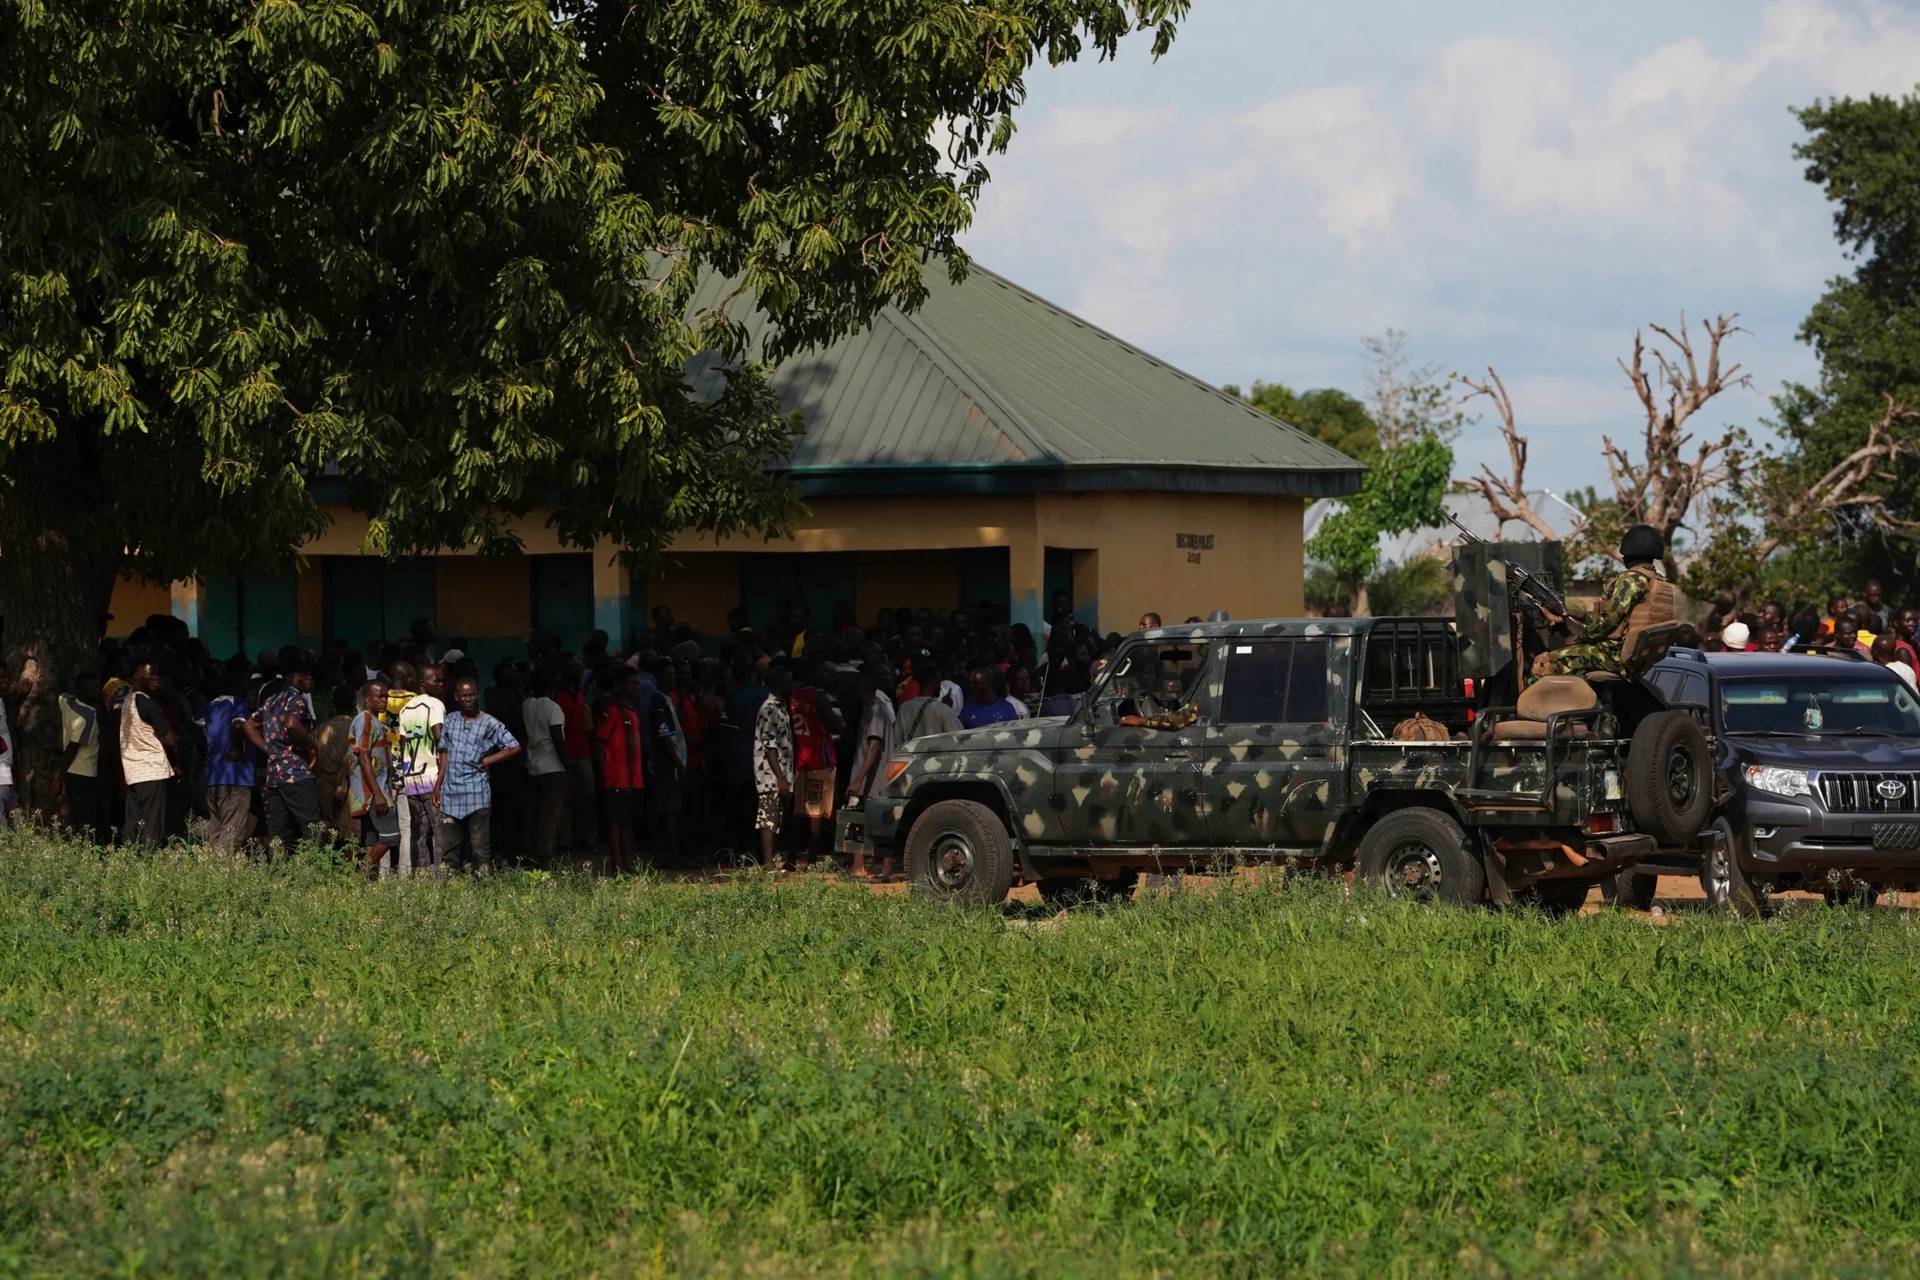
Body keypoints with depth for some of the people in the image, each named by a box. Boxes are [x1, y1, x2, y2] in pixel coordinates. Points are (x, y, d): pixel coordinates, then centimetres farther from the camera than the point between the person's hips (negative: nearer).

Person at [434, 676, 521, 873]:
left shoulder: (489, 724, -1)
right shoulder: (450, 722, 12)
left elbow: (514, 748, 0)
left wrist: (488, 761, -5)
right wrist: (438, 785, 14)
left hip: (477, 796, -4)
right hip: (450, 794, 4)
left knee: (480, 847, -3)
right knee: (448, 848, 4)